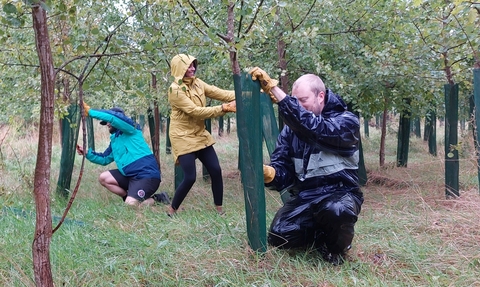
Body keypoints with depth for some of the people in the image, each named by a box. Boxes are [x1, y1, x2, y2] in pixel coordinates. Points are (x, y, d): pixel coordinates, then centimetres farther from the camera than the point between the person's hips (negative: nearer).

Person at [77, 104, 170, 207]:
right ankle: (130, 197, 10)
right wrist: (87, 153, 11)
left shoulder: (131, 130, -7)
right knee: (103, 178, 8)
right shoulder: (115, 139, 18)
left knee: (130, 205, -22)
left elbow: (112, 117, -22)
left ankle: (157, 199, 3)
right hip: (131, 175, 9)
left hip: (147, 175, -9)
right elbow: (104, 159, 24)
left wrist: (90, 111, -15)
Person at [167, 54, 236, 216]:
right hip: (183, 137, -7)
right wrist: (224, 108, -28)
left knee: (216, 171, 1)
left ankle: (219, 208, 16)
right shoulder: (175, 89, -18)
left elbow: (219, 93, -6)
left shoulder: (197, 83, 4)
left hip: (200, 134, 7)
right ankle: (172, 209, 12)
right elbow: (195, 111, -25)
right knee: (190, 178, -9)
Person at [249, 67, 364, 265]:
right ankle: (320, 233, 16)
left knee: (336, 211, -39)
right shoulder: (292, 127, 4)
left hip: (339, 194, -4)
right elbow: (283, 167, -1)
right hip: (304, 197, 5)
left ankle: (336, 245, -2)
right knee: (279, 237, -17)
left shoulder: (346, 122, -13)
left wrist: (273, 89, -39)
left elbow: (313, 127, -33)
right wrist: (269, 173, -29)